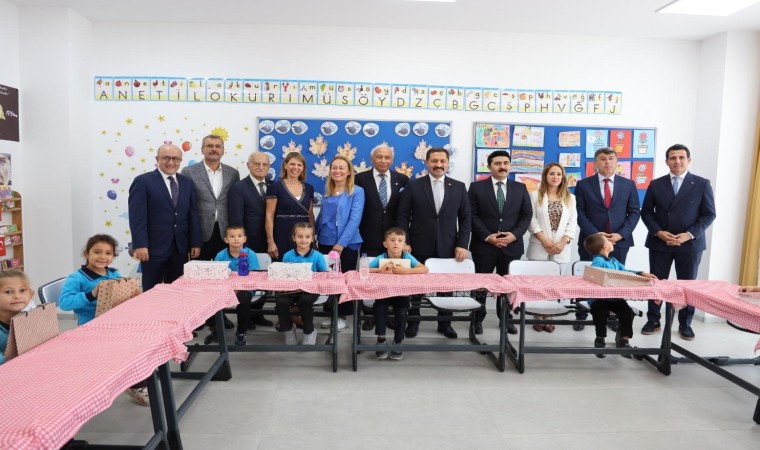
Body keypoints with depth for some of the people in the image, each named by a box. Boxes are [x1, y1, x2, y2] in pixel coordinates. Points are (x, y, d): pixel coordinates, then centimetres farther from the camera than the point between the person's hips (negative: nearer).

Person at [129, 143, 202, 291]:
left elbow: (193, 215, 10)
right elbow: (137, 216, -10)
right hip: (153, 248, -4)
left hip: (180, 249, 4)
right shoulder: (142, 182, -3)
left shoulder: (187, 183, 12)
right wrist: (140, 245, -17)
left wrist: (196, 243, 5)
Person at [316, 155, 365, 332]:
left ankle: (342, 315, 18)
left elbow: (355, 219, -15)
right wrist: (314, 236, 7)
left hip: (347, 243, -5)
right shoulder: (327, 191, 10)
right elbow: (321, 217, 15)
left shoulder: (357, 192, -7)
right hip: (325, 242, 5)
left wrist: (342, 242, -21)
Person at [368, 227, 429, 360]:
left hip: (402, 294, 0)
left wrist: (406, 271, -32)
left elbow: (425, 269, -21)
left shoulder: (407, 257, -9)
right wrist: (380, 270, -31)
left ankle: (398, 342, 0)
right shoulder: (380, 258, -10)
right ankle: (381, 340, -6)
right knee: (379, 307, -26)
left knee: (402, 312, -24)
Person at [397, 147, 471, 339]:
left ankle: (445, 323, 25)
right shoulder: (413, 186, 0)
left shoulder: (459, 187, 5)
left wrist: (462, 244, -5)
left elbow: (465, 218, 4)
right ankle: (413, 321, 23)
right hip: (420, 247, -1)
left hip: (448, 248, 2)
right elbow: (403, 216, -1)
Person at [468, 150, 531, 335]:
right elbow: (473, 215, -5)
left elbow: (527, 215, 6)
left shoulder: (520, 188, 9)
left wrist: (515, 234, -10)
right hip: (484, 245, -2)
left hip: (512, 245, 2)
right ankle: (477, 320, 19)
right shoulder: (477, 187, 1)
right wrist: (487, 236, -14)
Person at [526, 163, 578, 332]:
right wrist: (545, 240, -12)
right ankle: (538, 316, 9)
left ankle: (548, 316, 11)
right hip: (539, 248, -2)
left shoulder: (570, 198, 12)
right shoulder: (535, 196, 6)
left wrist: (563, 242, -9)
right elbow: (531, 220, -2)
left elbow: (573, 223, 5)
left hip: (561, 249, 2)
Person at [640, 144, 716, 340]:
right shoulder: (656, 184, 5)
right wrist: (659, 232, -11)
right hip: (659, 242, 1)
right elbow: (646, 212, 5)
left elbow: (709, 214, -1)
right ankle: (653, 320, 16)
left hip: (690, 243, -1)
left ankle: (685, 324, 20)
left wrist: (689, 235, -13)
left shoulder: (702, 184, 2)